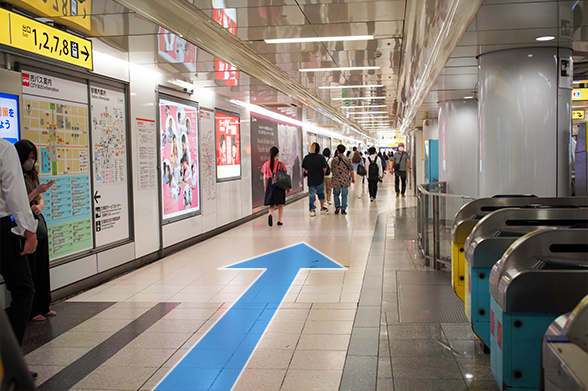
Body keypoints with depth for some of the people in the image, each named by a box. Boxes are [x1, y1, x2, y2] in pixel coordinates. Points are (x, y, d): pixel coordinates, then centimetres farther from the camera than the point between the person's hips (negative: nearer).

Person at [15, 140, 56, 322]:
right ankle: (30, 311, 7)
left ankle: (43, 307, 22)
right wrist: (37, 191, -20)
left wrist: (40, 206, -4)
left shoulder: (32, 175, 15)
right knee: (29, 270, -3)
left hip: (39, 223, 8)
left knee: (43, 267, 11)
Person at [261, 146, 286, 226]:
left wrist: (265, 187, 17)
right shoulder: (280, 164, -7)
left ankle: (270, 214, -20)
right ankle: (279, 221, 12)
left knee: (272, 204, 9)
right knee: (280, 204, 11)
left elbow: (265, 177, 5)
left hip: (270, 184, 2)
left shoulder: (266, 164, 0)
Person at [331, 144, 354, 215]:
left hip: (336, 181, 0)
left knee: (336, 194, 16)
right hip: (345, 181, 0)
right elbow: (351, 170, 2)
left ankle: (337, 206, -1)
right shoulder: (347, 160, -3)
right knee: (344, 195, 7)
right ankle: (343, 209, 7)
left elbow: (332, 169, 5)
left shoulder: (334, 160, -5)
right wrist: (353, 178, 15)